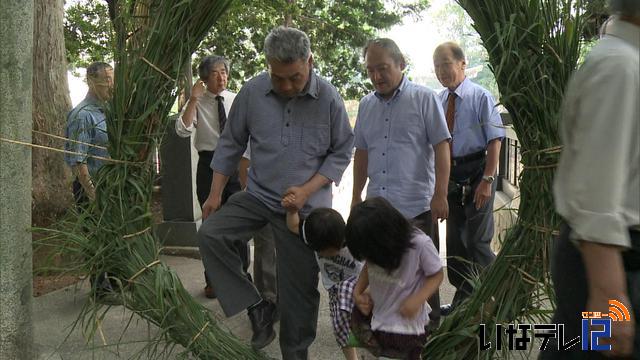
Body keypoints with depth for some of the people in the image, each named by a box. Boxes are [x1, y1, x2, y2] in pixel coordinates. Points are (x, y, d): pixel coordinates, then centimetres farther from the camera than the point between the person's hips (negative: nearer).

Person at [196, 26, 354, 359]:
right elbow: (231, 144, 3)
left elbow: (341, 152, -4)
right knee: (209, 234, -17)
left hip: (306, 206, -2)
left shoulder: (328, 98, -11)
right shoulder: (252, 92, -8)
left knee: (300, 288, 6)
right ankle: (257, 307, -2)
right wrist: (215, 193, 1)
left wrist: (306, 189, -15)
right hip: (258, 195, 2)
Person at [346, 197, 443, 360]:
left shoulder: (420, 244, -30)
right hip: (373, 316, 4)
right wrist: (357, 291, -10)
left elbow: (437, 275, -14)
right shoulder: (372, 242, -16)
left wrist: (417, 299, -29)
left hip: (406, 326, -4)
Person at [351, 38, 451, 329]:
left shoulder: (424, 99, -4)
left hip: (417, 206, -5)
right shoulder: (366, 104, 11)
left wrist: (440, 194, -14)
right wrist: (356, 196, 17)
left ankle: (429, 327, 21)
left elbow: (441, 147, -8)